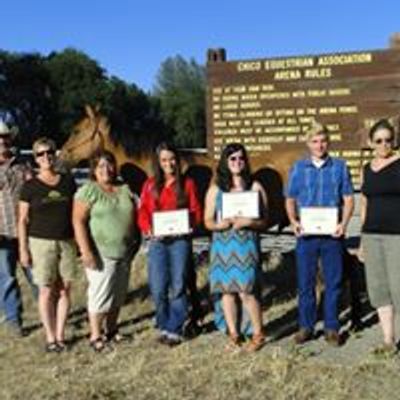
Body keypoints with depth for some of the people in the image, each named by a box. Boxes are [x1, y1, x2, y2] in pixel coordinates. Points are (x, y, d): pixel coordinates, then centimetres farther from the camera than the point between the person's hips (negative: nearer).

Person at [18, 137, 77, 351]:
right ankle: (50, 337, 12)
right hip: (41, 243, -2)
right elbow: (23, 220, 0)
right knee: (46, 291, 2)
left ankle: (60, 335, 16)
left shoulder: (68, 182, 6)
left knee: (64, 290, 5)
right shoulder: (30, 186, -1)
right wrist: (23, 249, -6)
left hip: (67, 243, 2)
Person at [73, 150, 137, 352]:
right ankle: (95, 336, 7)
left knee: (118, 294, 12)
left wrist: (134, 243, 11)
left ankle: (111, 330, 26)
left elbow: (133, 216, 18)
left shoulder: (125, 189, 11)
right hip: (101, 253, -6)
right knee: (100, 293, -4)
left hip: (124, 253, 6)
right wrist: (85, 250, -20)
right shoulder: (88, 190, -7)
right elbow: (78, 221, -13)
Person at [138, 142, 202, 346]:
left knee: (177, 286, -1)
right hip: (157, 241, 1)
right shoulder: (150, 185, 10)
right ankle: (164, 325, 18)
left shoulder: (187, 184, 6)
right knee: (158, 288, -1)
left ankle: (174, 329, 10)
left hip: (180, 240, -1)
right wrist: (148, 229, -12)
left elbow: (196, 212, 3)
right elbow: (142, 213, 6)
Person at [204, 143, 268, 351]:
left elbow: (264, 221, 5)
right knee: (226, 290, 5)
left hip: (246, 245, -2)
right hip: (222, 245, 3)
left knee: (246, 291, -8)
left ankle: (258, 334, 9)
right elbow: (208, 221, 10)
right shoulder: (215, 189, 10)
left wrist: (247, 222, -14)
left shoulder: (255, 187, 6)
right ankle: (233, 333, 18)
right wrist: (220, 224, -11)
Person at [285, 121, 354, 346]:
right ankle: (306, 326, 20)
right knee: (305, 282, 7)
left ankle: (331, 328, 18)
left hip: (332, 234, -1)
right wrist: (294, 222, -9)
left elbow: (348, 199, 3)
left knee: (333, 282, 6)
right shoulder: (298, 168, 7)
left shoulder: (339, 167, 4)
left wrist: (344, 223, -13)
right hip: (306, 234, 1)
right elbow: (290, 200, 9)